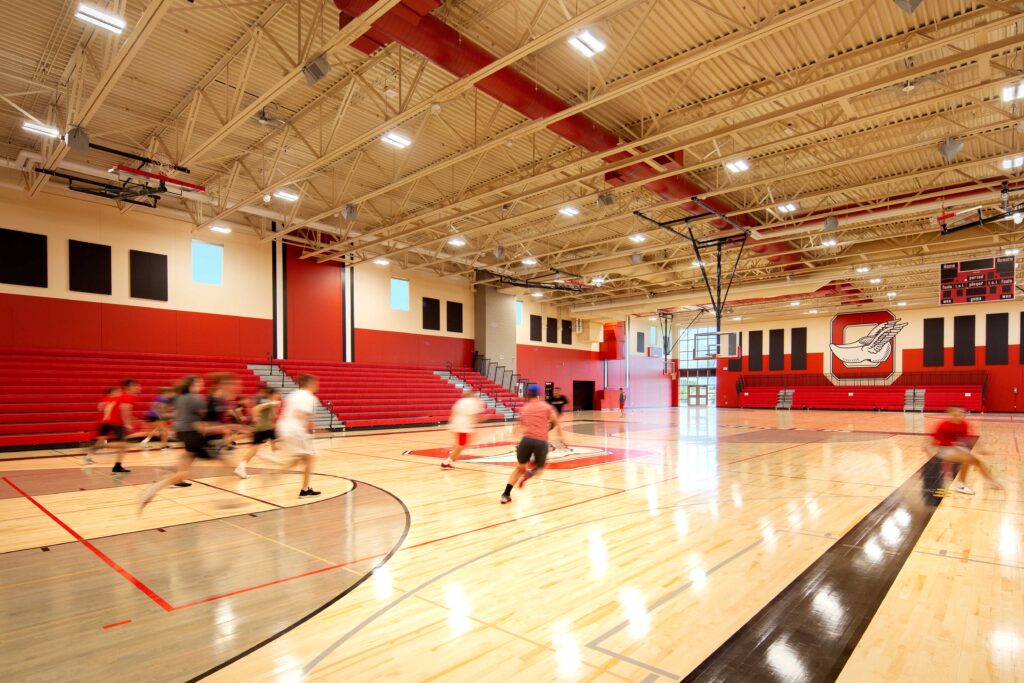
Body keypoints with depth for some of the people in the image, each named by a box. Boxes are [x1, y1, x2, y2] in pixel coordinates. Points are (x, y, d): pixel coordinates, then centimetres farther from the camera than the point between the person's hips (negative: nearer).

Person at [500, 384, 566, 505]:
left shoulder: (524, 409, 19)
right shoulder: (546, 406, 13)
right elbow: (557, 422, 10)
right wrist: (561, 436, 20)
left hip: (526, 440, 2)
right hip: (541, 442, -2)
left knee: (519, 468, 22)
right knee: (539, 468, 23)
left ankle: (506, 495, 13)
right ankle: (529, 474, -11)